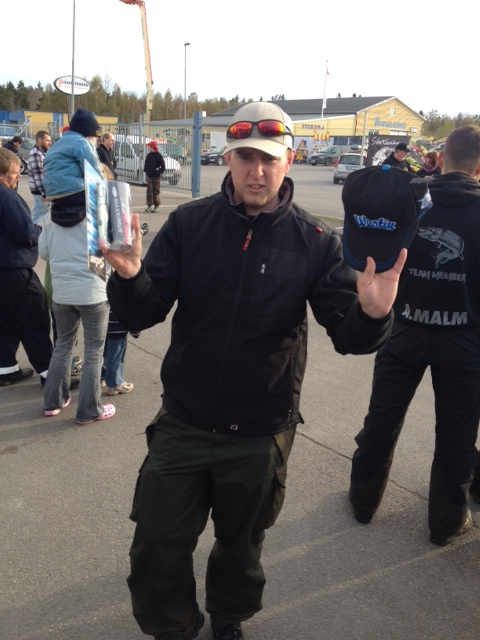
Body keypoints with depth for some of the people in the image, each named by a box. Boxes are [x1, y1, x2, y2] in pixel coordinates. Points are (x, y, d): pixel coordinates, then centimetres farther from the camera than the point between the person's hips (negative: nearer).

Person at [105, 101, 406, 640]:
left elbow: (348, 336, -12)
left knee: (240, 548, 23)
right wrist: (130, 277, -33)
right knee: (156, 551, 9)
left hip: (260, 435, 0)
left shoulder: (315, 242, -8)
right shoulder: (188, 223, -8)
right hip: (183, 426, 0)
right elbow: (143, 315, -10)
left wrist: (371, 315, -35)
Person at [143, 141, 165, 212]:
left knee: (156, 191, 0)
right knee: (149, 191, 4)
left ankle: (156, 206, 8)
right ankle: (149, 205, 11)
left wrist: (158, 172, -13)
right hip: (149, 176, 5)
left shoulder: (159, 156, -7)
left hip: (156, 176, -5)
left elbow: (163, 167, -6)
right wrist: (145, 170, 5)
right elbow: (146, 164, 18)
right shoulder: (148, 155, 8)